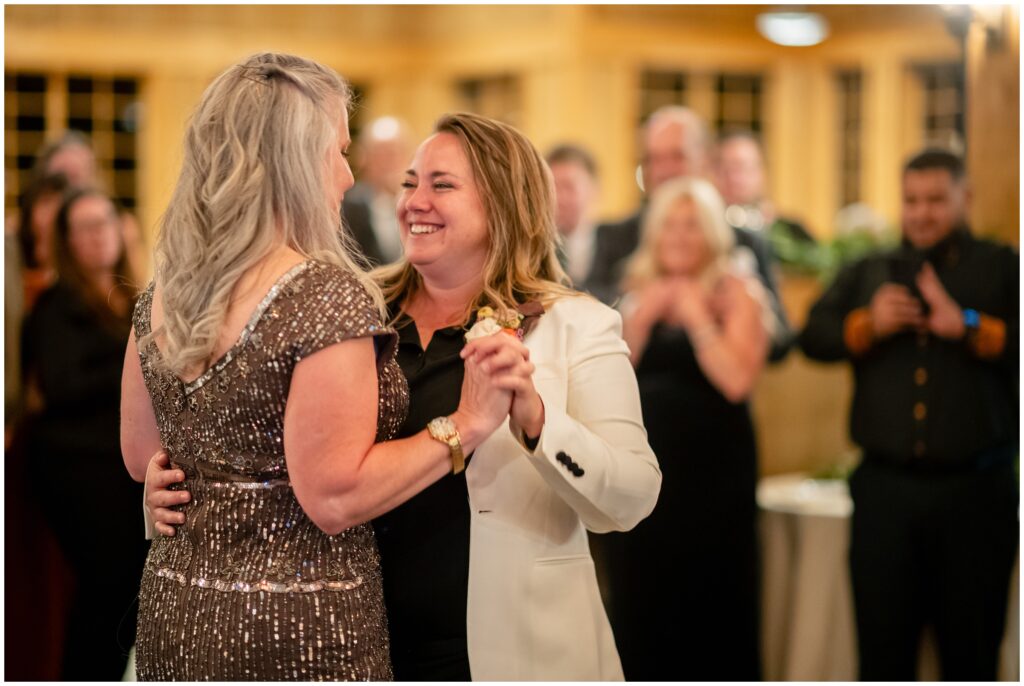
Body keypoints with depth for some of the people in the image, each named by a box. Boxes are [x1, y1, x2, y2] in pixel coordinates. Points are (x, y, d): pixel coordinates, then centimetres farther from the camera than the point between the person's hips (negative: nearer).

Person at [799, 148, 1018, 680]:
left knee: (971, 654, 8)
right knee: (882, 650, 8)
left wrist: (969, 327, -20)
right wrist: (868, 324, -14)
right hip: (885, 490, 2)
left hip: (976, 490, -2)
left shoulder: (1003, 269, 6)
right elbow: (813, 336, 2)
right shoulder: (867, 273, 15)